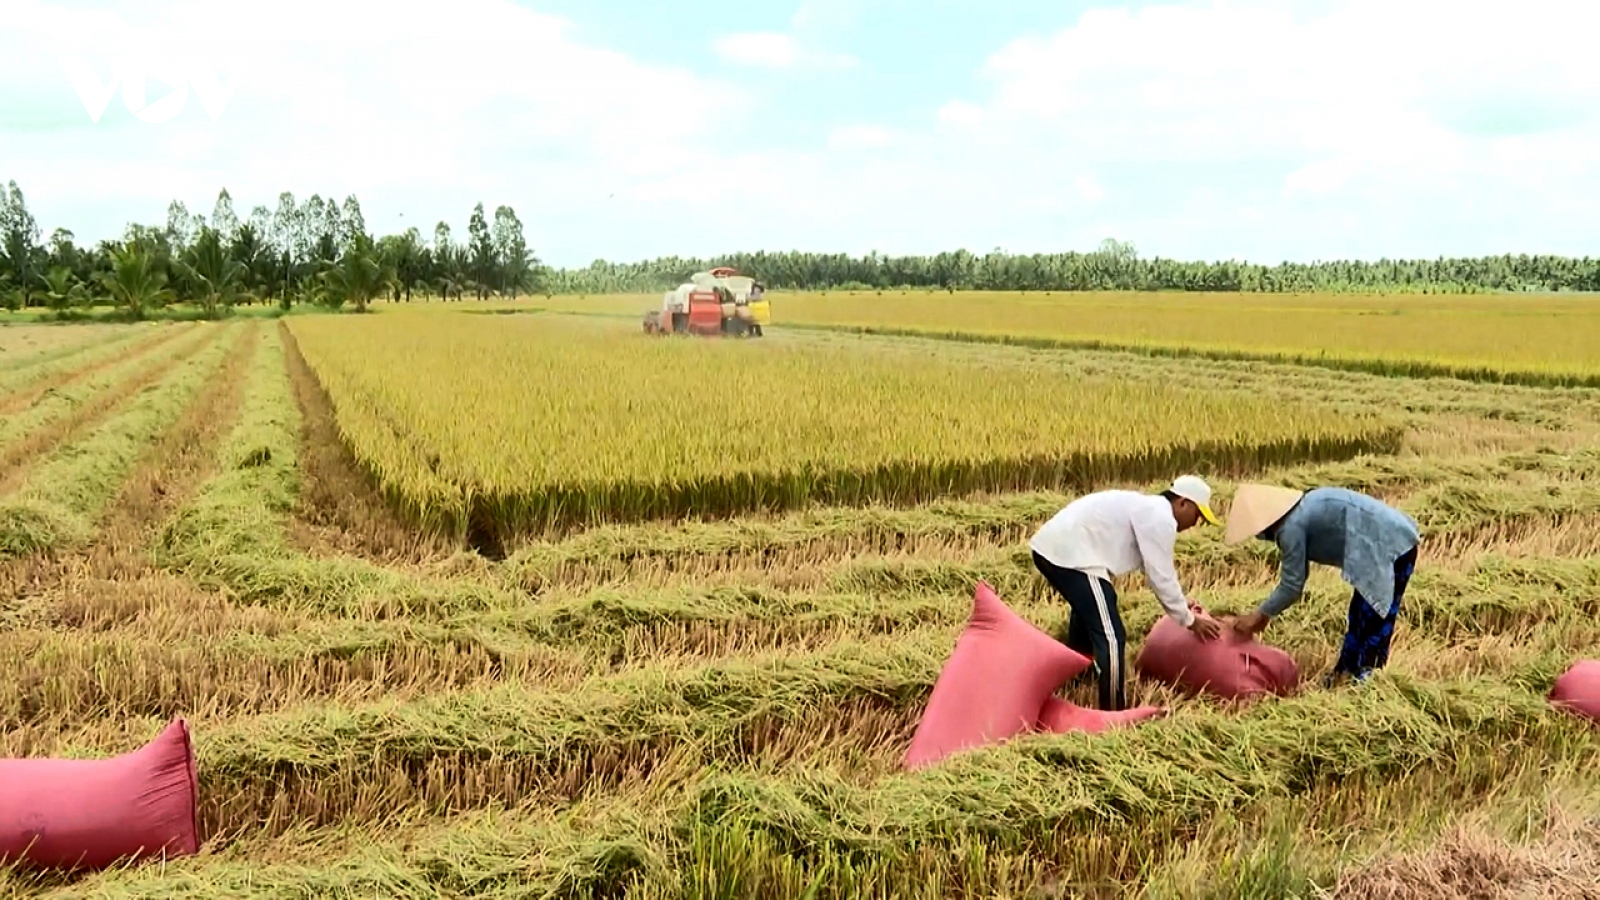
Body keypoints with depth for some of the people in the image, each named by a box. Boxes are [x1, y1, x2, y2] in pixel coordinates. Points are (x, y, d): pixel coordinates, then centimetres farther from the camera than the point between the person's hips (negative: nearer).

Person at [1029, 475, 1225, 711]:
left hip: (1052, 547, 11)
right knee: (1110, 637, -8)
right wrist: (1189, 620, 6)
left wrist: (1183, 608, 35)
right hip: (1070, 554, -11)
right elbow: (1161, 577, -6)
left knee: (1090, 622, 33)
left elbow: (1157, 572, 31)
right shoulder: (1160, 518, -8)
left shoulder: (1147, 509, 23)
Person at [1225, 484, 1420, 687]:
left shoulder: (1291, 527, -16)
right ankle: (1343, 673, 31)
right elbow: (1295, 576, 21)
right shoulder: (1301, 511, 13)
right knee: (1361, 618, 20)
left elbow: (1292, 585, -11)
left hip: (1390, 548, -10)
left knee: (1372, 623, -3)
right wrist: (1266, 613, 22)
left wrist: (1260, 615, 0)